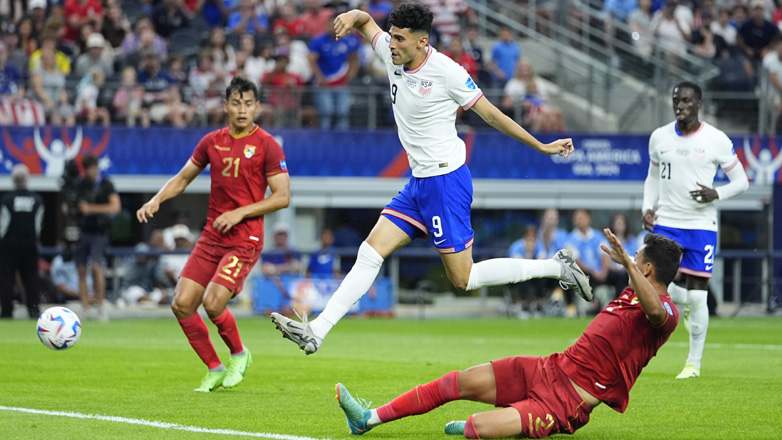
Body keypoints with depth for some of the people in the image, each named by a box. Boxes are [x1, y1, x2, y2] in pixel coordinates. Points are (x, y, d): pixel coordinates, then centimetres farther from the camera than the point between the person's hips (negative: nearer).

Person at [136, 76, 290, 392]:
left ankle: (239, 354, 10)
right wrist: (157, 200, 2)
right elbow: (183, 178, 20)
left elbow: (283, 197, -9)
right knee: (182, 304, -5)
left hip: (245, 239, -6)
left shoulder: (267, 145, -6)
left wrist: (240, 212, -16)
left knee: (213, 302, -20)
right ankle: (214, 369, 11)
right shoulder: (212, 142, 9)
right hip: (211, 236, 6)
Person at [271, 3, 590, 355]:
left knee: (463, 279, -5)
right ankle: (316, 332, -1)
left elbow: (491, 114, -8)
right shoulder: (392, 54, 1)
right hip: (418, 181, 7)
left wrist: (541, 147, -5)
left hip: (446, 180, -7)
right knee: (370, 253, 1)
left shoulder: (446, 72, -17)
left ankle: (556, 267, 6)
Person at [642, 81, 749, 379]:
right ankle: (690, 300, 24)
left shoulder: (716, 140, -6)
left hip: (701, 225, -3)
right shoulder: (659, 137, 5)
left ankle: (694, 363, 10)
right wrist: (648, 208, 2)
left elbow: (741, 181, 1)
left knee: (697, 296, -4)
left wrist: (716, 194, -18)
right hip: (665, 222, 3)